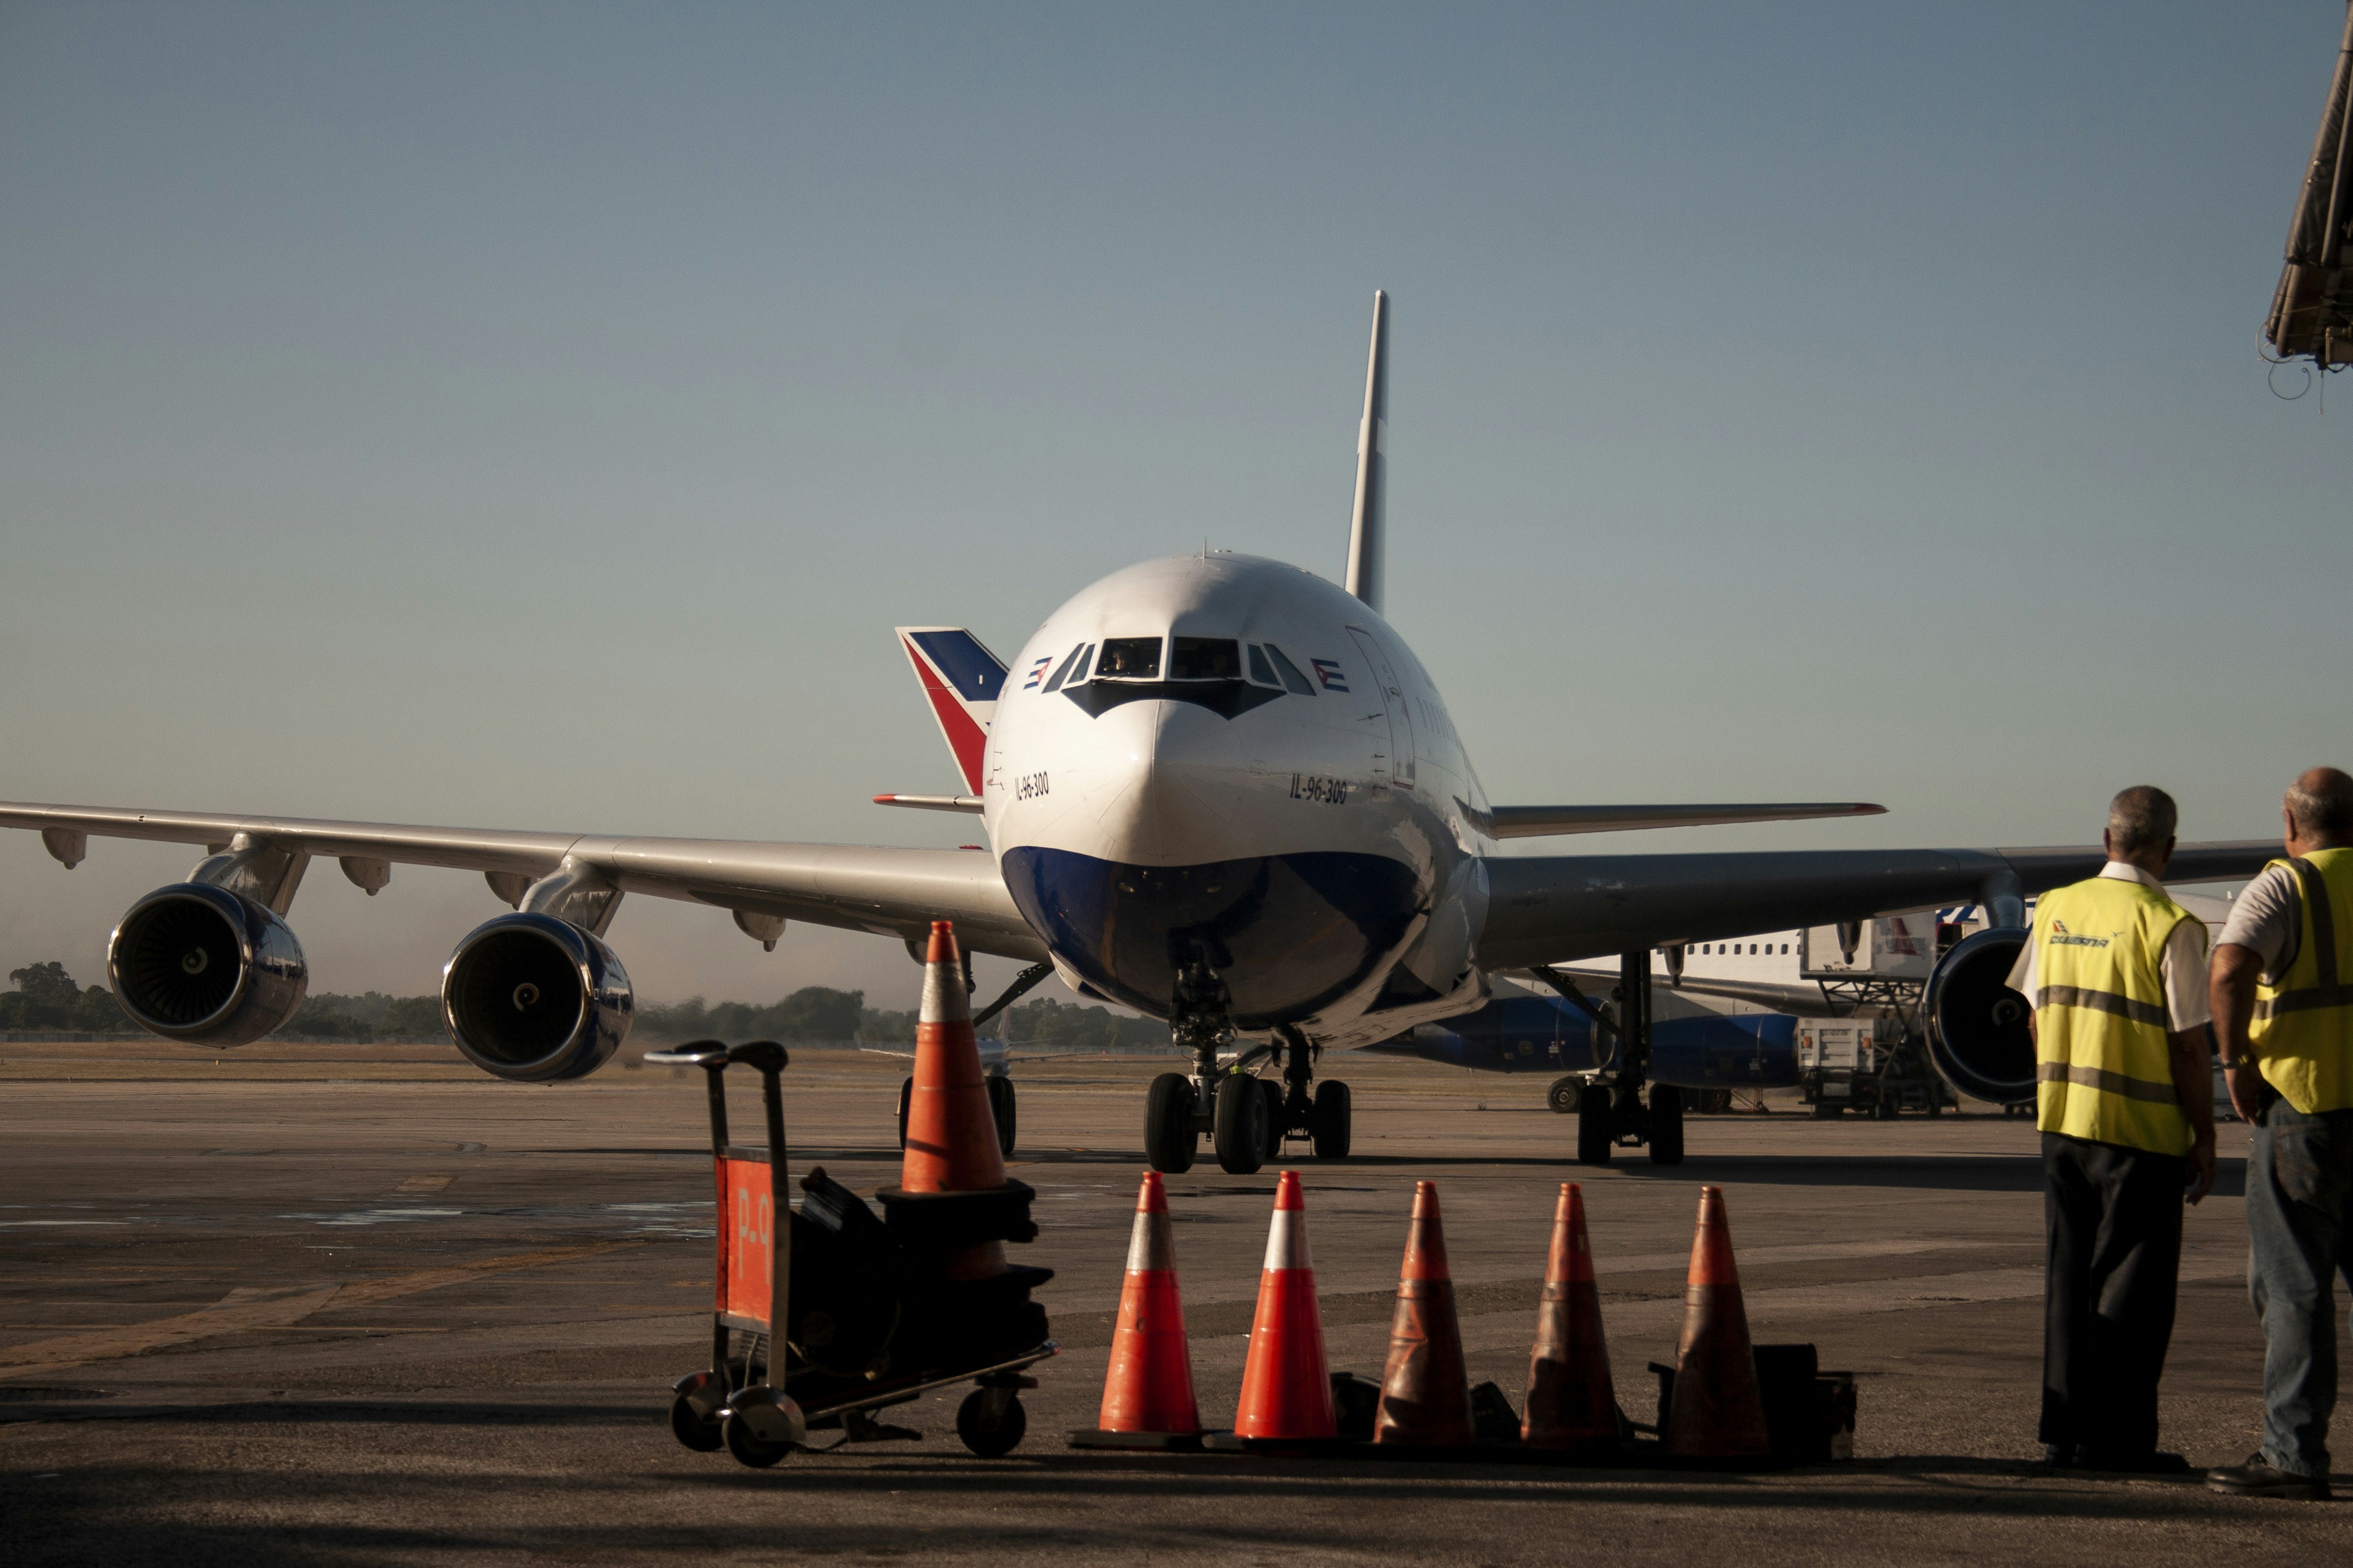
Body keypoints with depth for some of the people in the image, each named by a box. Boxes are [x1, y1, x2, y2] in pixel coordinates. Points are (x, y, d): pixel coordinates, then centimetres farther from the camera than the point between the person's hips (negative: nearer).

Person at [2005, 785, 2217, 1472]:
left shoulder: (2055, 911, 5)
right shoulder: (2170, 927, -13)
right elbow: (2188, 1049, -13)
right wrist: (2205, 1141, -5)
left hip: (2062, 1124, 6)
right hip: (2144, 1132, -6)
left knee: (2070, 1281, 12)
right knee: (2133, 1286, 1)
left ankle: (2064, 1433, 15)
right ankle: (2115, 1438, 2)